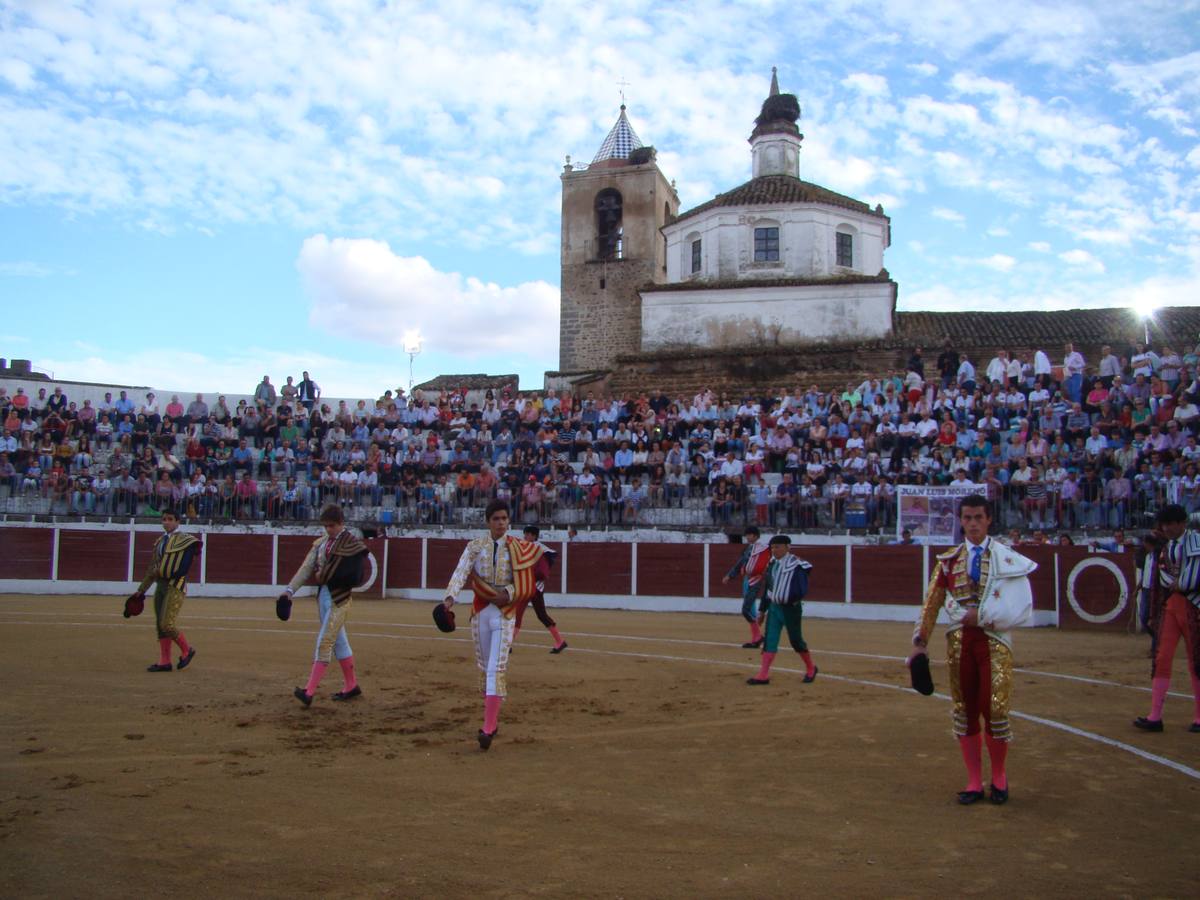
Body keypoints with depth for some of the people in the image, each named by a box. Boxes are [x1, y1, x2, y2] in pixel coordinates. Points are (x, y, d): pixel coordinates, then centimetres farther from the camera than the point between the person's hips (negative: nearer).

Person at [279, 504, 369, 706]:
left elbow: (352, 576, -19)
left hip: (340, 597, -7)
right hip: (323, 594, 8)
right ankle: (351, 686, 25)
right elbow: (306, 568, 3)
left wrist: (323, 575, -15)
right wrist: (290, 590, -8)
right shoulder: (321, 543, 10)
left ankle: (309, 691, -14)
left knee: (325, 642, -11)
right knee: (339, 641, 14)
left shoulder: (352, 545, -11)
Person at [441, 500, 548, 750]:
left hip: (505, 613, -3)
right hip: (480, 611, 3)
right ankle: (492, 720, 27)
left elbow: (526, 580, 7)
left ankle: (488, 729, -16)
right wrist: (450, 597, -30)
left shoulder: (518, 548, 0)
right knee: (484, 668, 12)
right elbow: (461, 572, -13)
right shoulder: (475, 546, 1)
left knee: (496, 669, -13)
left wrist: (509, 593, -8)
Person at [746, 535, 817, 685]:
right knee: (769, 640, 0)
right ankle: (763, 675, -1)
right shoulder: (772, 564, 7)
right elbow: (768, 588, 15)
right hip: (774, 607, 6)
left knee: (796, 640, 7)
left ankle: (810, 669, 30)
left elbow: (802, 590, -19)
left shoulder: (796, 564, -15)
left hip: (791, 608, -6)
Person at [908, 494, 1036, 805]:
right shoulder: (949, 561, 6)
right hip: (959, 640, 3)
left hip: (995, 640, -3)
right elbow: (931, 605, 5)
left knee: (995, 710, -4)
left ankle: (999, 777, 19)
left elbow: (1021, 608, -8)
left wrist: (982, 616, -14)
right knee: (964, 711, 6)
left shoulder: (1008, 558, -1)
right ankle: (974, 782, 18)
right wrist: (920, 643, 0)